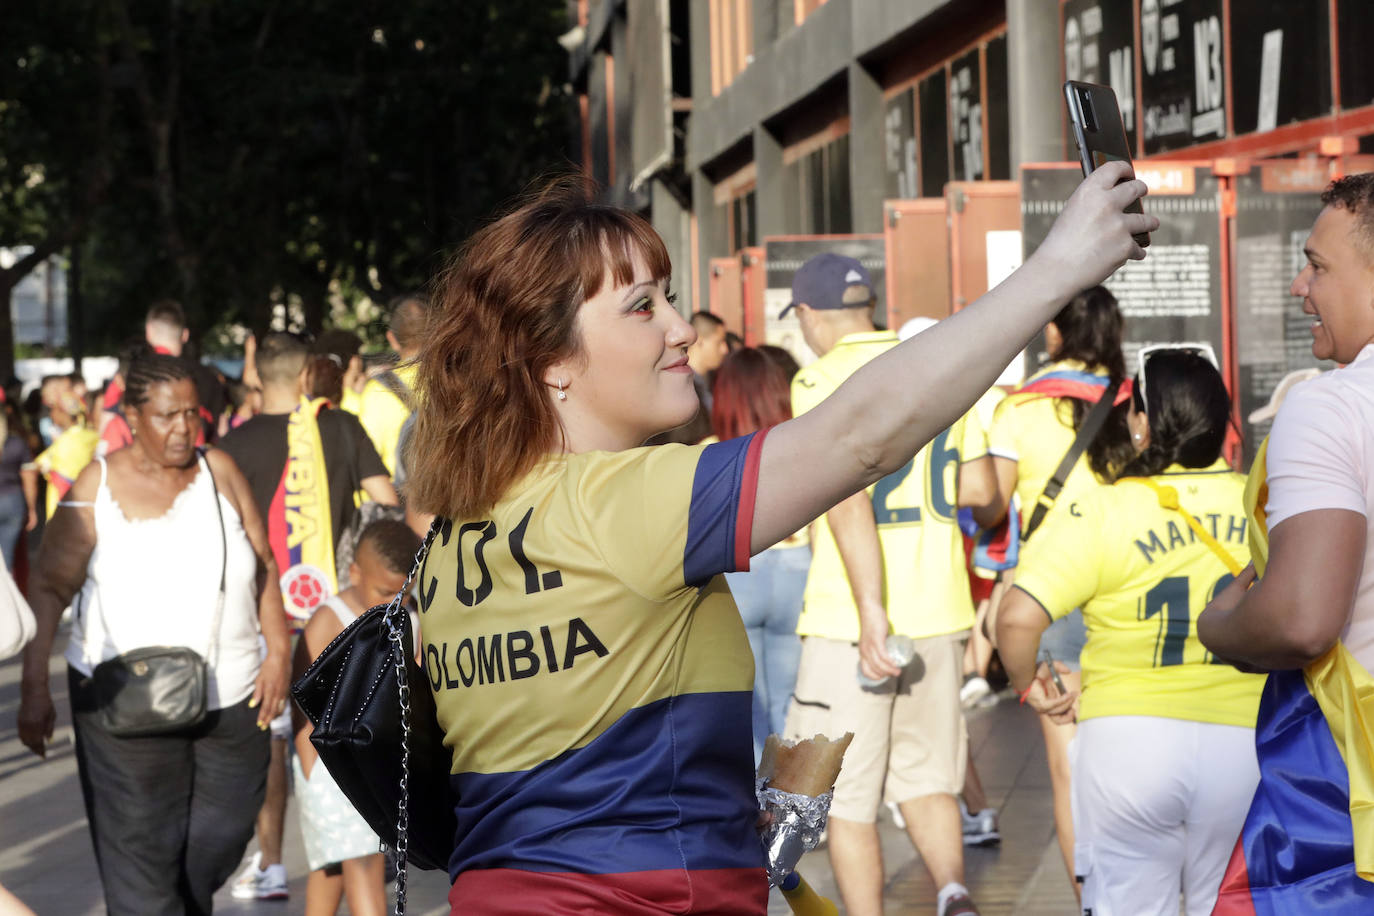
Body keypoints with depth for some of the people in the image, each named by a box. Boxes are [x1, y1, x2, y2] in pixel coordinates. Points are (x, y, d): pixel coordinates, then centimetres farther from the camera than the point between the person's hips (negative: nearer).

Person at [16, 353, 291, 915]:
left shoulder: (219, 472, 3)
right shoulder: (97, 488, -6)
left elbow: (264, 568, 7)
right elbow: (49, 589, -7)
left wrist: (278, 652, -3)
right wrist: (34, 690, -14)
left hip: (231, 699, 4)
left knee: (224, 835, 14)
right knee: (140, 848, -3)